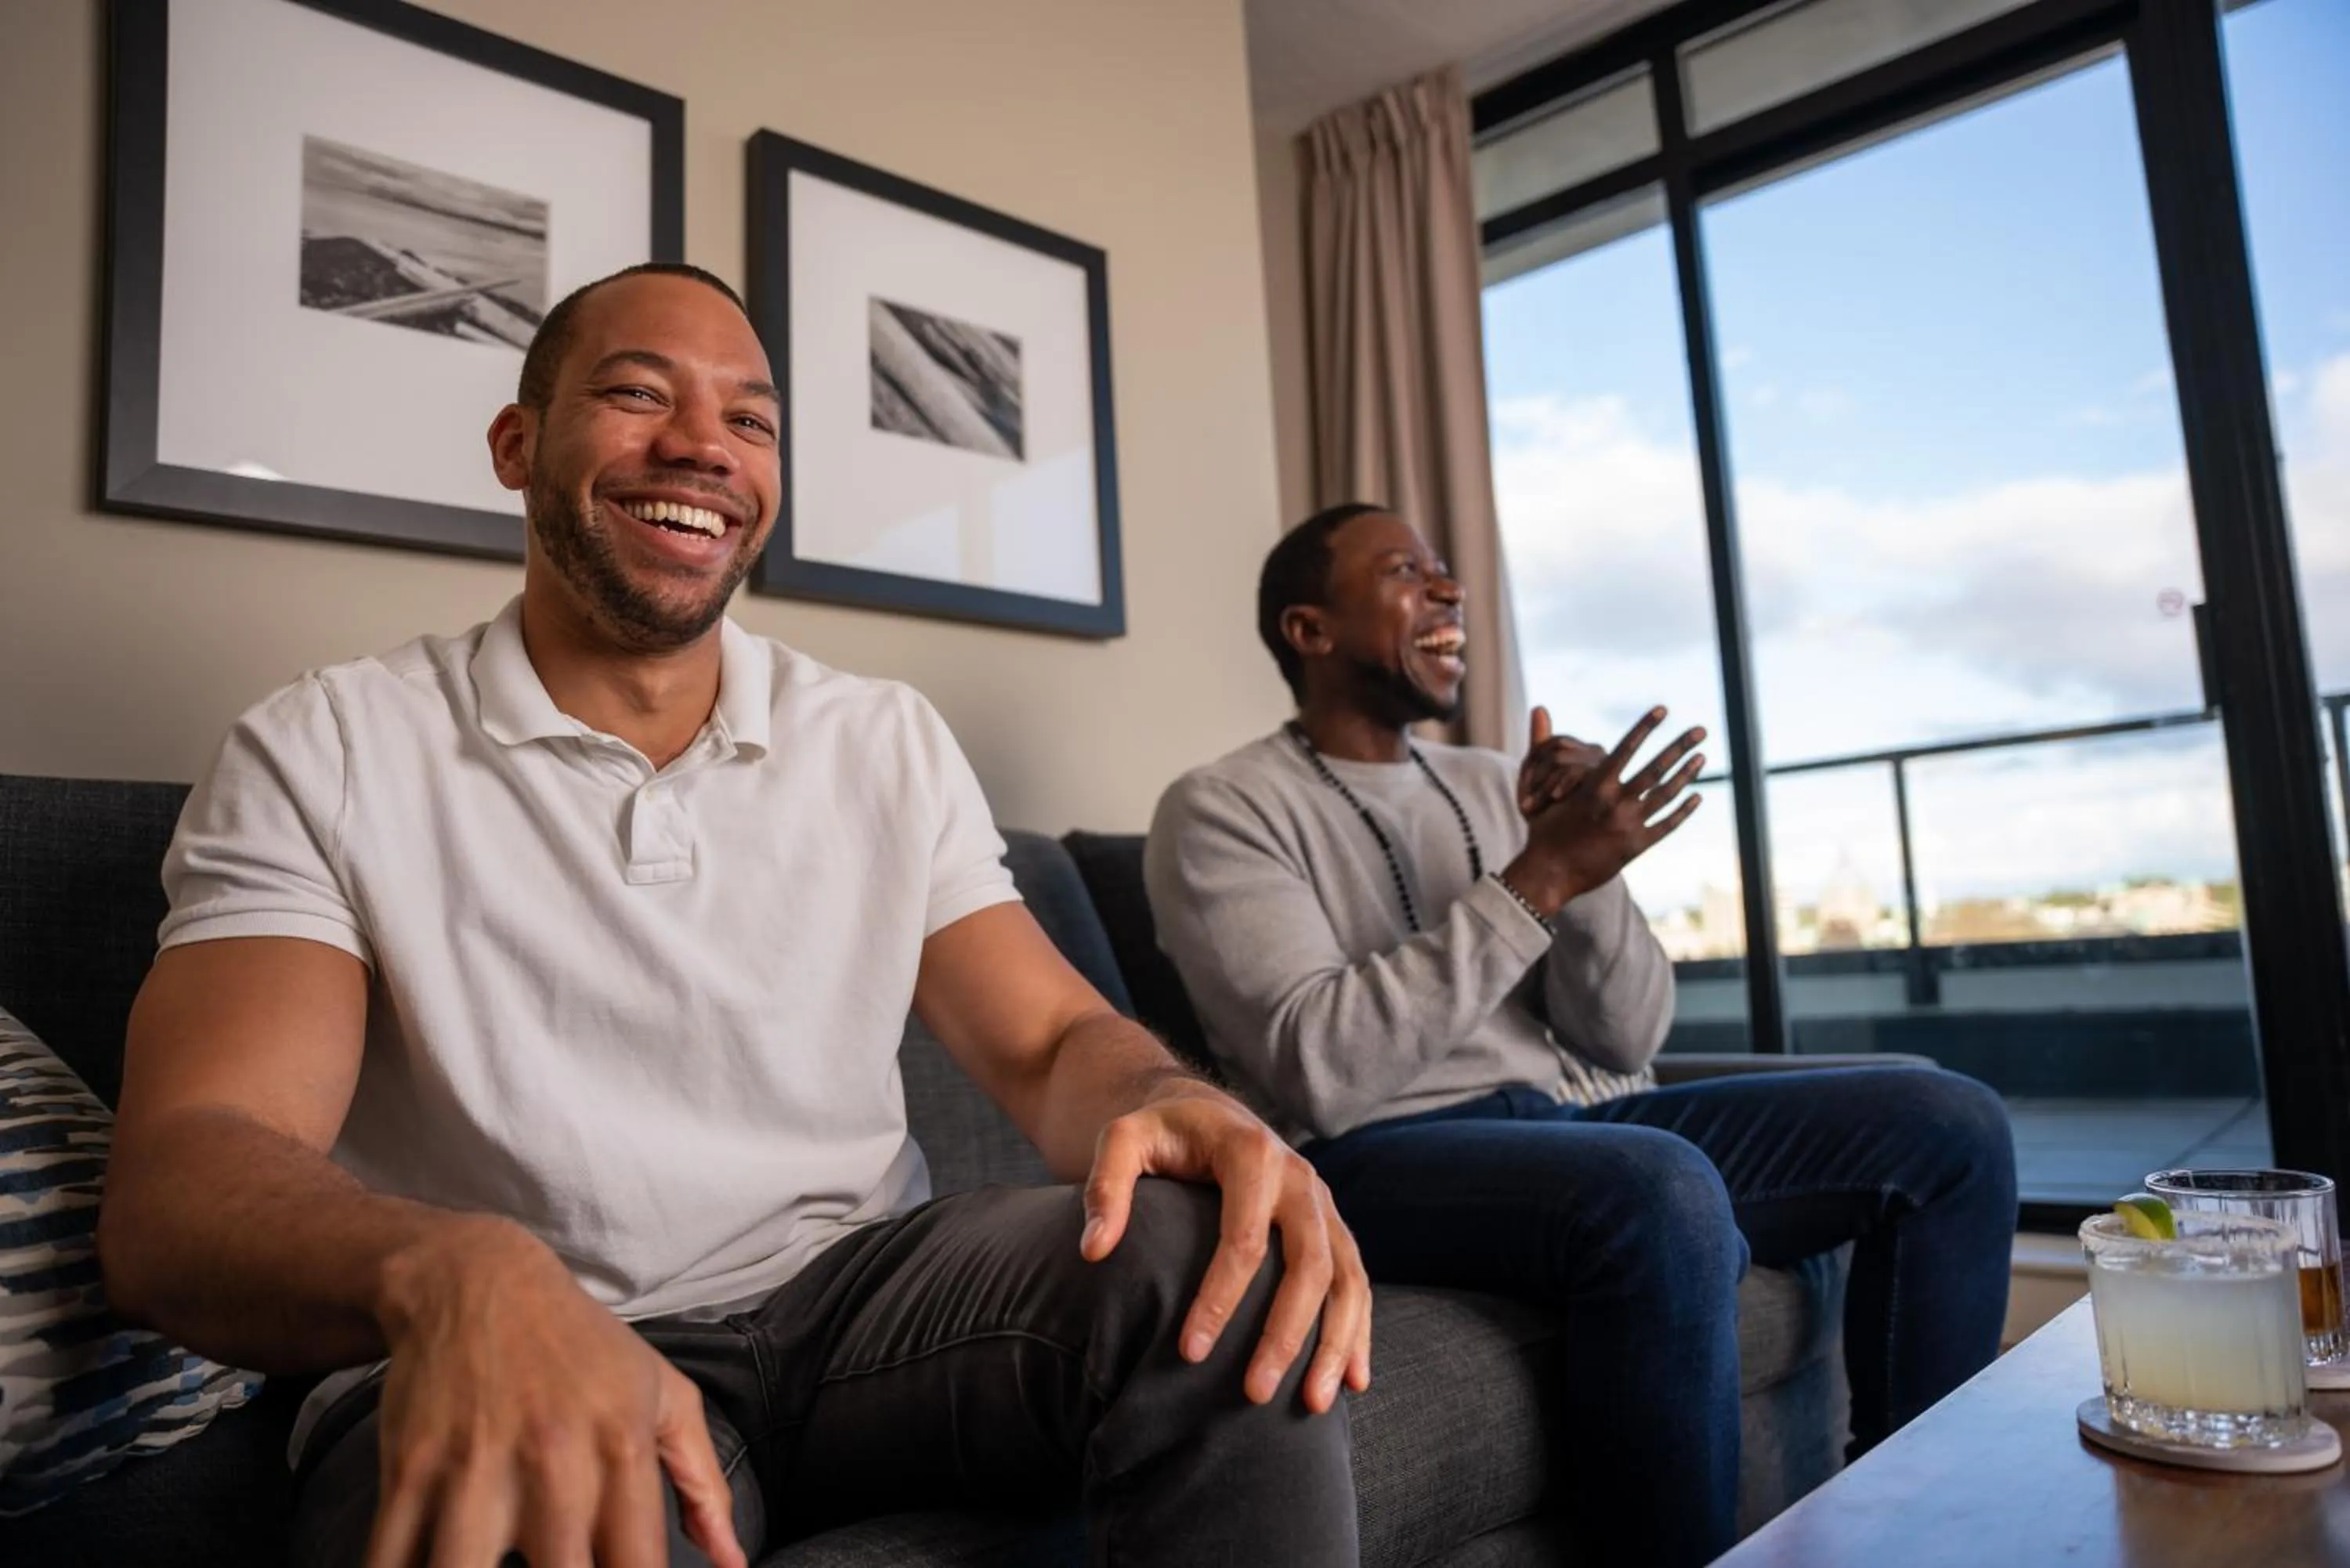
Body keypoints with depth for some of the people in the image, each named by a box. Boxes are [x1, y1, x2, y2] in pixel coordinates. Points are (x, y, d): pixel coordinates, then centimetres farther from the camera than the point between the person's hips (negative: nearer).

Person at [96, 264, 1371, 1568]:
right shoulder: (324, 757, -3)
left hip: (855, 1298, 3)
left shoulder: (889, 746, 6)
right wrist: (452, 1275, -37)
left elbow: (1052, 1040, 1)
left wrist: (1165, 1108, -24)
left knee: (1215, 1259, -23)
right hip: (508, 1368, -2)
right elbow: (178, 1179, -13)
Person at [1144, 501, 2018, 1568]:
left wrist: (1585, 865, -10)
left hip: (1588, 1122, 7)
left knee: (1947, 1124, -5)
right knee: (1664, 1191, -35)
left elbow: (1625, 1042, 9)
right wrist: (1541, 878, -19)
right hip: (1383, 1158, -6)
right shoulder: (1220, 811, -3)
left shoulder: (1490, 784, 16)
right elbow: (1319, 1069, -19)